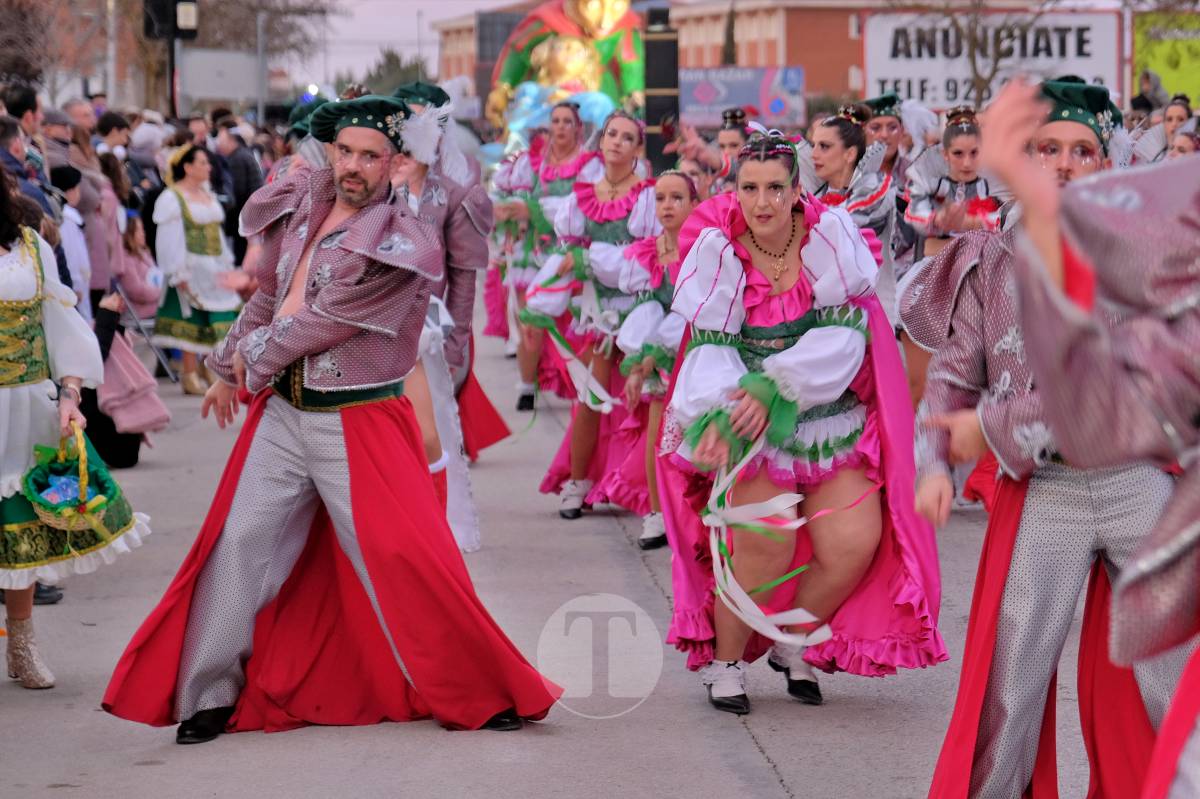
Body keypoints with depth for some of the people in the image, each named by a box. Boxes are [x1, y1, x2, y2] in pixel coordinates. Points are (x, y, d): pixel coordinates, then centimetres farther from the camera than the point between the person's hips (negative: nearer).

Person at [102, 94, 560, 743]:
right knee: (237, 548, 6)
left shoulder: (402, 247, -15)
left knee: (399, 560, -7)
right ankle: (210, 696, 17)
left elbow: (323, 321, -15)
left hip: (359, 422, -6)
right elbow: (269, 294, 20)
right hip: (281, 414, 6)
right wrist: (229, 369, 21)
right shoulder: (301, 206, 7)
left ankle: (480, 694, 6)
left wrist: (253, 355, -3)